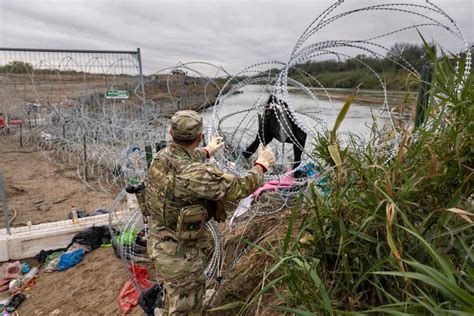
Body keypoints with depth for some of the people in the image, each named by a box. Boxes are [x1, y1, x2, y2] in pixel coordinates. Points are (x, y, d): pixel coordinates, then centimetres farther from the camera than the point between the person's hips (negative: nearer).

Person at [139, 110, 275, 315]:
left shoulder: (161, 157, -6)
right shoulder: (194, 174, -34)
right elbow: (239, 187, -23)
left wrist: (207, 152, 36)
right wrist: (262, 165, -5)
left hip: (159, 241, 8)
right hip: (180, 251, -8)